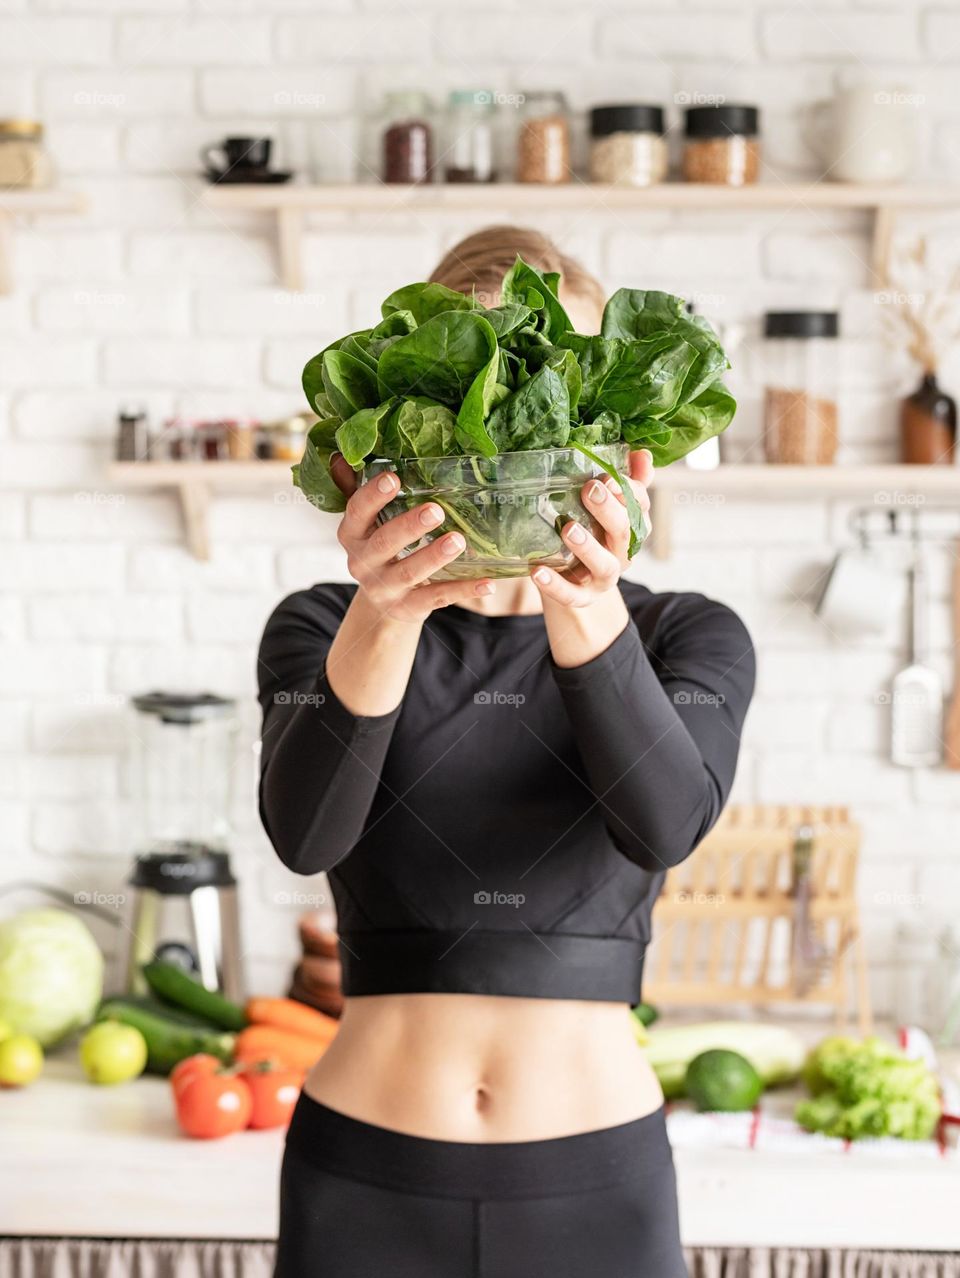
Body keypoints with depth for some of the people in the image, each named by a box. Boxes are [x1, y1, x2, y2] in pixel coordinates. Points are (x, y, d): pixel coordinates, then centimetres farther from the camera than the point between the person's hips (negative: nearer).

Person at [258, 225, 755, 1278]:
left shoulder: (688, 638, 1)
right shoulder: (322, 628, 0)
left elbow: (666, 822, -20)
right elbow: (306, 831, -20)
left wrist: (588, 613, -38)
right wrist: (383, 622, -38)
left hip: (598, 1187, 0)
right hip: (364, 1185, 0)